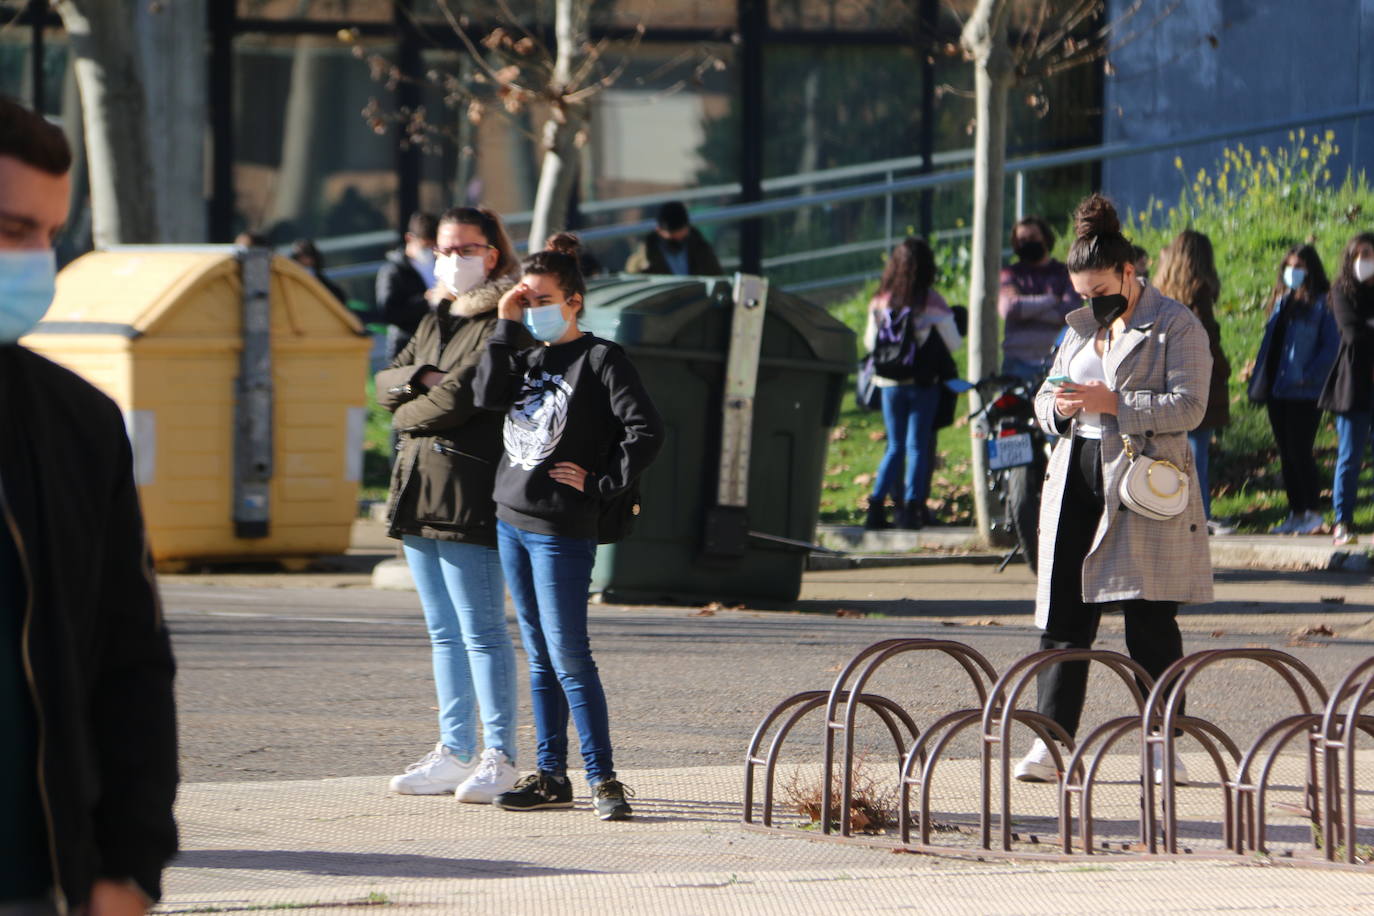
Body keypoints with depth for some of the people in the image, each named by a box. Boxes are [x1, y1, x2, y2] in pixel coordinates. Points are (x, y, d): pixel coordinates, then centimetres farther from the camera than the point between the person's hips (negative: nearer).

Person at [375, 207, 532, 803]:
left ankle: (500, 759, -7)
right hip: (419, 489, 9)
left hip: (469, 494, -9)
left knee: (482, 631, -9)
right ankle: (455, 753, 16)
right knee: (444, 634, 11)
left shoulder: (504, 325, -7)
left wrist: (410, 416, 1)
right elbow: (387, 384, 12)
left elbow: (465, 399, -16)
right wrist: (423, 380, -9)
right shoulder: (435, 322, 21)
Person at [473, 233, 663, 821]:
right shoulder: (528, 357, 14)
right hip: (511, 521, 7)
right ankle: (551, 776, 15)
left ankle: (603, 778, -6)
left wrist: (600, 484, -13)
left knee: (569, 657, -9)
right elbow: (488, 396, -4)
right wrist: (506, 327, -4)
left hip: (562, 530, -7)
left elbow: (646, 431, -14)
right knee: (539, 657, 10)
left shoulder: (599, 360, -7)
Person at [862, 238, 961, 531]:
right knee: (918, 446, 2)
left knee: (895, 446, 13)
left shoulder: (880, 302, 0)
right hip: (923, 382, -3)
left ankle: (877, 504, 4)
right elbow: (953, 344, -3)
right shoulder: (932, 303, -10)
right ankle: (912, 505, -5)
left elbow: (870, 342, 10)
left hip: (889, 383, 3)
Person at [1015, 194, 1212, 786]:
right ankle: (1050, 742, 2)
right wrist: (1058, 407, -1)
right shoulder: (1082, 328, 19)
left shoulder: (1176, 326, -3)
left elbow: (1188, 405, -12)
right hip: (1078, 480, 6)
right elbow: (1045, 399, 23)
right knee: (1063, 615, 0)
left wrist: (1114, 403, -20)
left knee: (1150, 623, -4)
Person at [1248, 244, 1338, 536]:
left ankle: (1313, 513, 0)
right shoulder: (1281, 302, 15)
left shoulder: (1320, 305, -7)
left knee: (1299, 453, -8)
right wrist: (1258, 382, 11)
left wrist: (1311, 375, -19)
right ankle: (1296, 514, 15)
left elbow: (1331, 346, -12)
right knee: (1286, 455, 9)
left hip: (1303, 392, -7)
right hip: (1276, 391, 7)